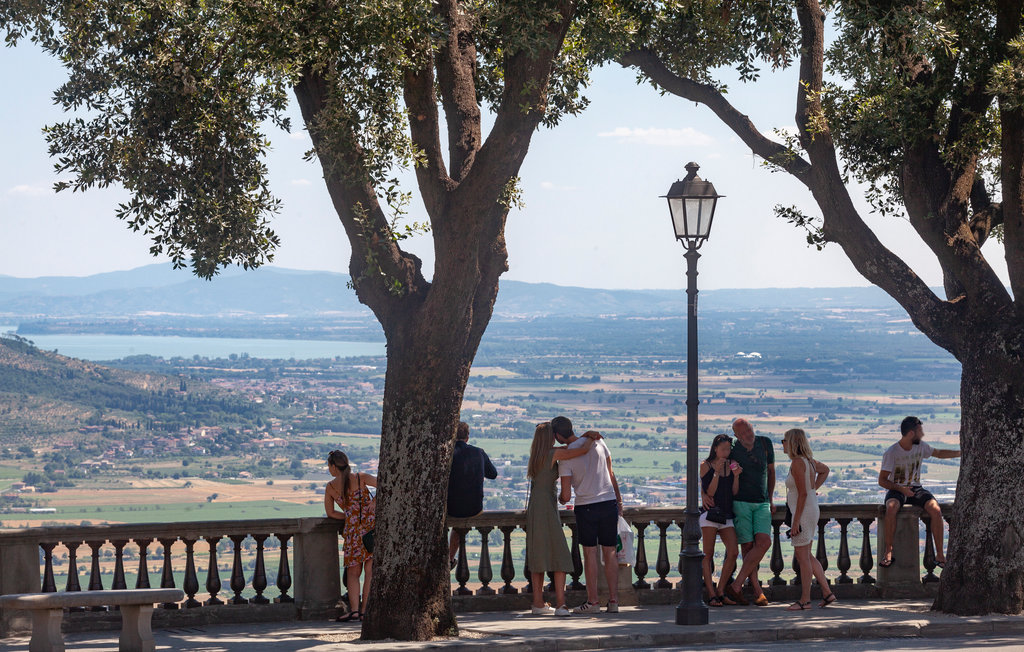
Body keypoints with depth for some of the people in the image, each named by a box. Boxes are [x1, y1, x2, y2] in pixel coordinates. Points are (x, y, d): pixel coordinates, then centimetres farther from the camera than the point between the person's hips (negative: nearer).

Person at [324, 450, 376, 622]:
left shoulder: (330, 487, 8)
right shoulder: (360, 478, 4)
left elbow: (330, 512, 16)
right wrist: (375, 502, 0)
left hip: (352, 530, 0)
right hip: (372, 526, 0)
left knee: (353, 572, 8)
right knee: (370, 570, 2)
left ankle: (354, 610, -7)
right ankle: (365, 611, -1)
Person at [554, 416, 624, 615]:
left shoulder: (565, 458, -9)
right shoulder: (598, 443, 4)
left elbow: (566, 495, -9)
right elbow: (611, 475, 11)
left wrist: (560, 499, 14)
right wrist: (619, 500, 19)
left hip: (586, 507, -4)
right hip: (609, 502, 4)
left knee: (590, 554, 3)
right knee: (610, 553, 7)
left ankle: (593, 602, 4)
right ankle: (613, 601, 8)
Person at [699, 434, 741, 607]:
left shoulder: (732, 465, 11)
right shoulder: (705, 466, 0)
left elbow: (735, 493, 8)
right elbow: (709, 492, -7)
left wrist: (736, 476, -7)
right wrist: (717, 473, -15)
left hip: (727, 515, 4)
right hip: (710, 513, -4)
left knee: (733, 553, -6)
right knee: (708, 555, -4)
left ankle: (720, 591, 3)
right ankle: (711, 595, -3)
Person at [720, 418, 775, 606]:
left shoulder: (765, 443, 2)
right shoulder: (732, 450, -6)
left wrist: (770, 500, 17)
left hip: (762, 505, 2)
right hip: (741, 503, -2)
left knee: (764, 543, -15)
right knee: (748, 547, -6)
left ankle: (736, 585, -13)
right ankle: (758, 592, 1)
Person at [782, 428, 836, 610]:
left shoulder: (797, 463, -17)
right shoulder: (808, 460, 11)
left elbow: (802, 494, -21)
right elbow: (825, 470, 32)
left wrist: (796, 522, -20)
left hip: (804, 513, -10)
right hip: (812, 510, 10)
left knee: (803, 556, -2)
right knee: (805, 556, 15)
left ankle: (805, 600, 3)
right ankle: (827, 592, 15)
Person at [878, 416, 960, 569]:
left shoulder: (921, 446, 5)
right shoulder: (891, 452, -11)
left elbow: (939, 453, 25)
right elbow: (882, 481, -9)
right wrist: (901, 488, -24)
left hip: (916, 488, 4)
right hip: (896, 489, -4)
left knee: (936, 510, -26)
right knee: (891, 508, -39)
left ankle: (940, 555, -19)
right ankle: (888, 552, -29)